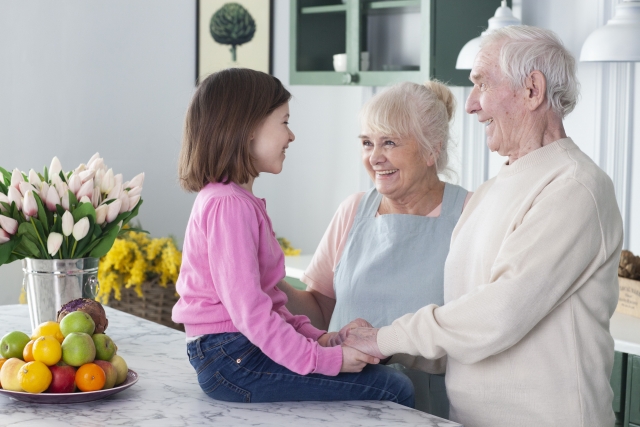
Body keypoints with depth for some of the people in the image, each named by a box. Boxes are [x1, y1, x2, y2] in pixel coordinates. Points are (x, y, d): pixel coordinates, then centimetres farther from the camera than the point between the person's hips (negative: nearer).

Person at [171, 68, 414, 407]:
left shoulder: (224, 198, 17)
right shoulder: (230, 205, -16)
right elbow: (248, 310, -22)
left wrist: (312, 337, 5)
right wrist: (324, 359, -19)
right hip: (233, 361, -10)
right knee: (394, 390, -11)